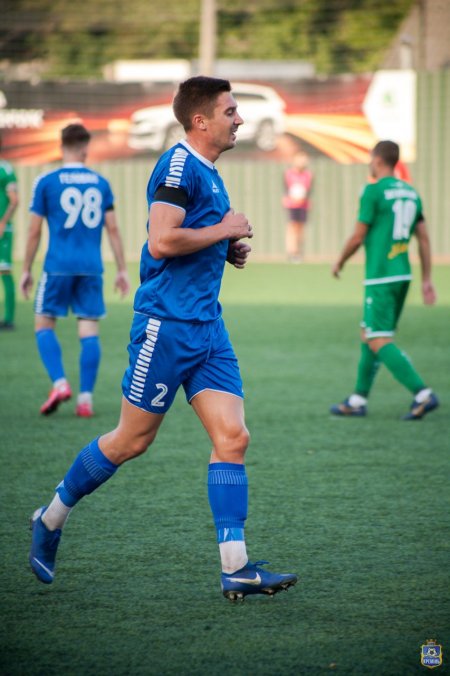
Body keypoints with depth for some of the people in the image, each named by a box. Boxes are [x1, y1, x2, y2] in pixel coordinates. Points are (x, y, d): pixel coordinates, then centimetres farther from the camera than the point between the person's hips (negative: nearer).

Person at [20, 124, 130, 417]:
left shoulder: (46, 182, -1)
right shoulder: (101, 183, 7)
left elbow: (34, 231, 1)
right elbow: (113, 229, 7)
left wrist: (27, 270, 10)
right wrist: (122, 270, 13)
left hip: (58, 266, -2)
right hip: (91, 268, 2)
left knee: (44, 324, 9)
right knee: (90, 329, 3)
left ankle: (60, 383, -9)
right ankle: (86, 398, -1)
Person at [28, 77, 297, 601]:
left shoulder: (207, 173, 17)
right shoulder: (179, 165, -12)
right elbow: (162, 241, -23)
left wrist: (229, 250, 12)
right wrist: (223, 230, -12)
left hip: (206, 326, 9)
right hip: (166, 323, -9)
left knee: (232, 436, -3)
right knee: (131, 440, 1)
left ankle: (235, 568, -6)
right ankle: (51, 519, 21)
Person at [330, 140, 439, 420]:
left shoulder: (373, 191, -11)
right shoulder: (411, 192, 11)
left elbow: (358, 237, -9)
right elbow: (424, 238, 11)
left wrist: (340, 263, 8)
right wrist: (427, 280, 14)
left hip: (380, 278, -8)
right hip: (403, 274, 8)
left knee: (379, 342, -8)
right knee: (368, 336, 17)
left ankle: (423, 394, -18)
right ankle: (358, 400, 21)